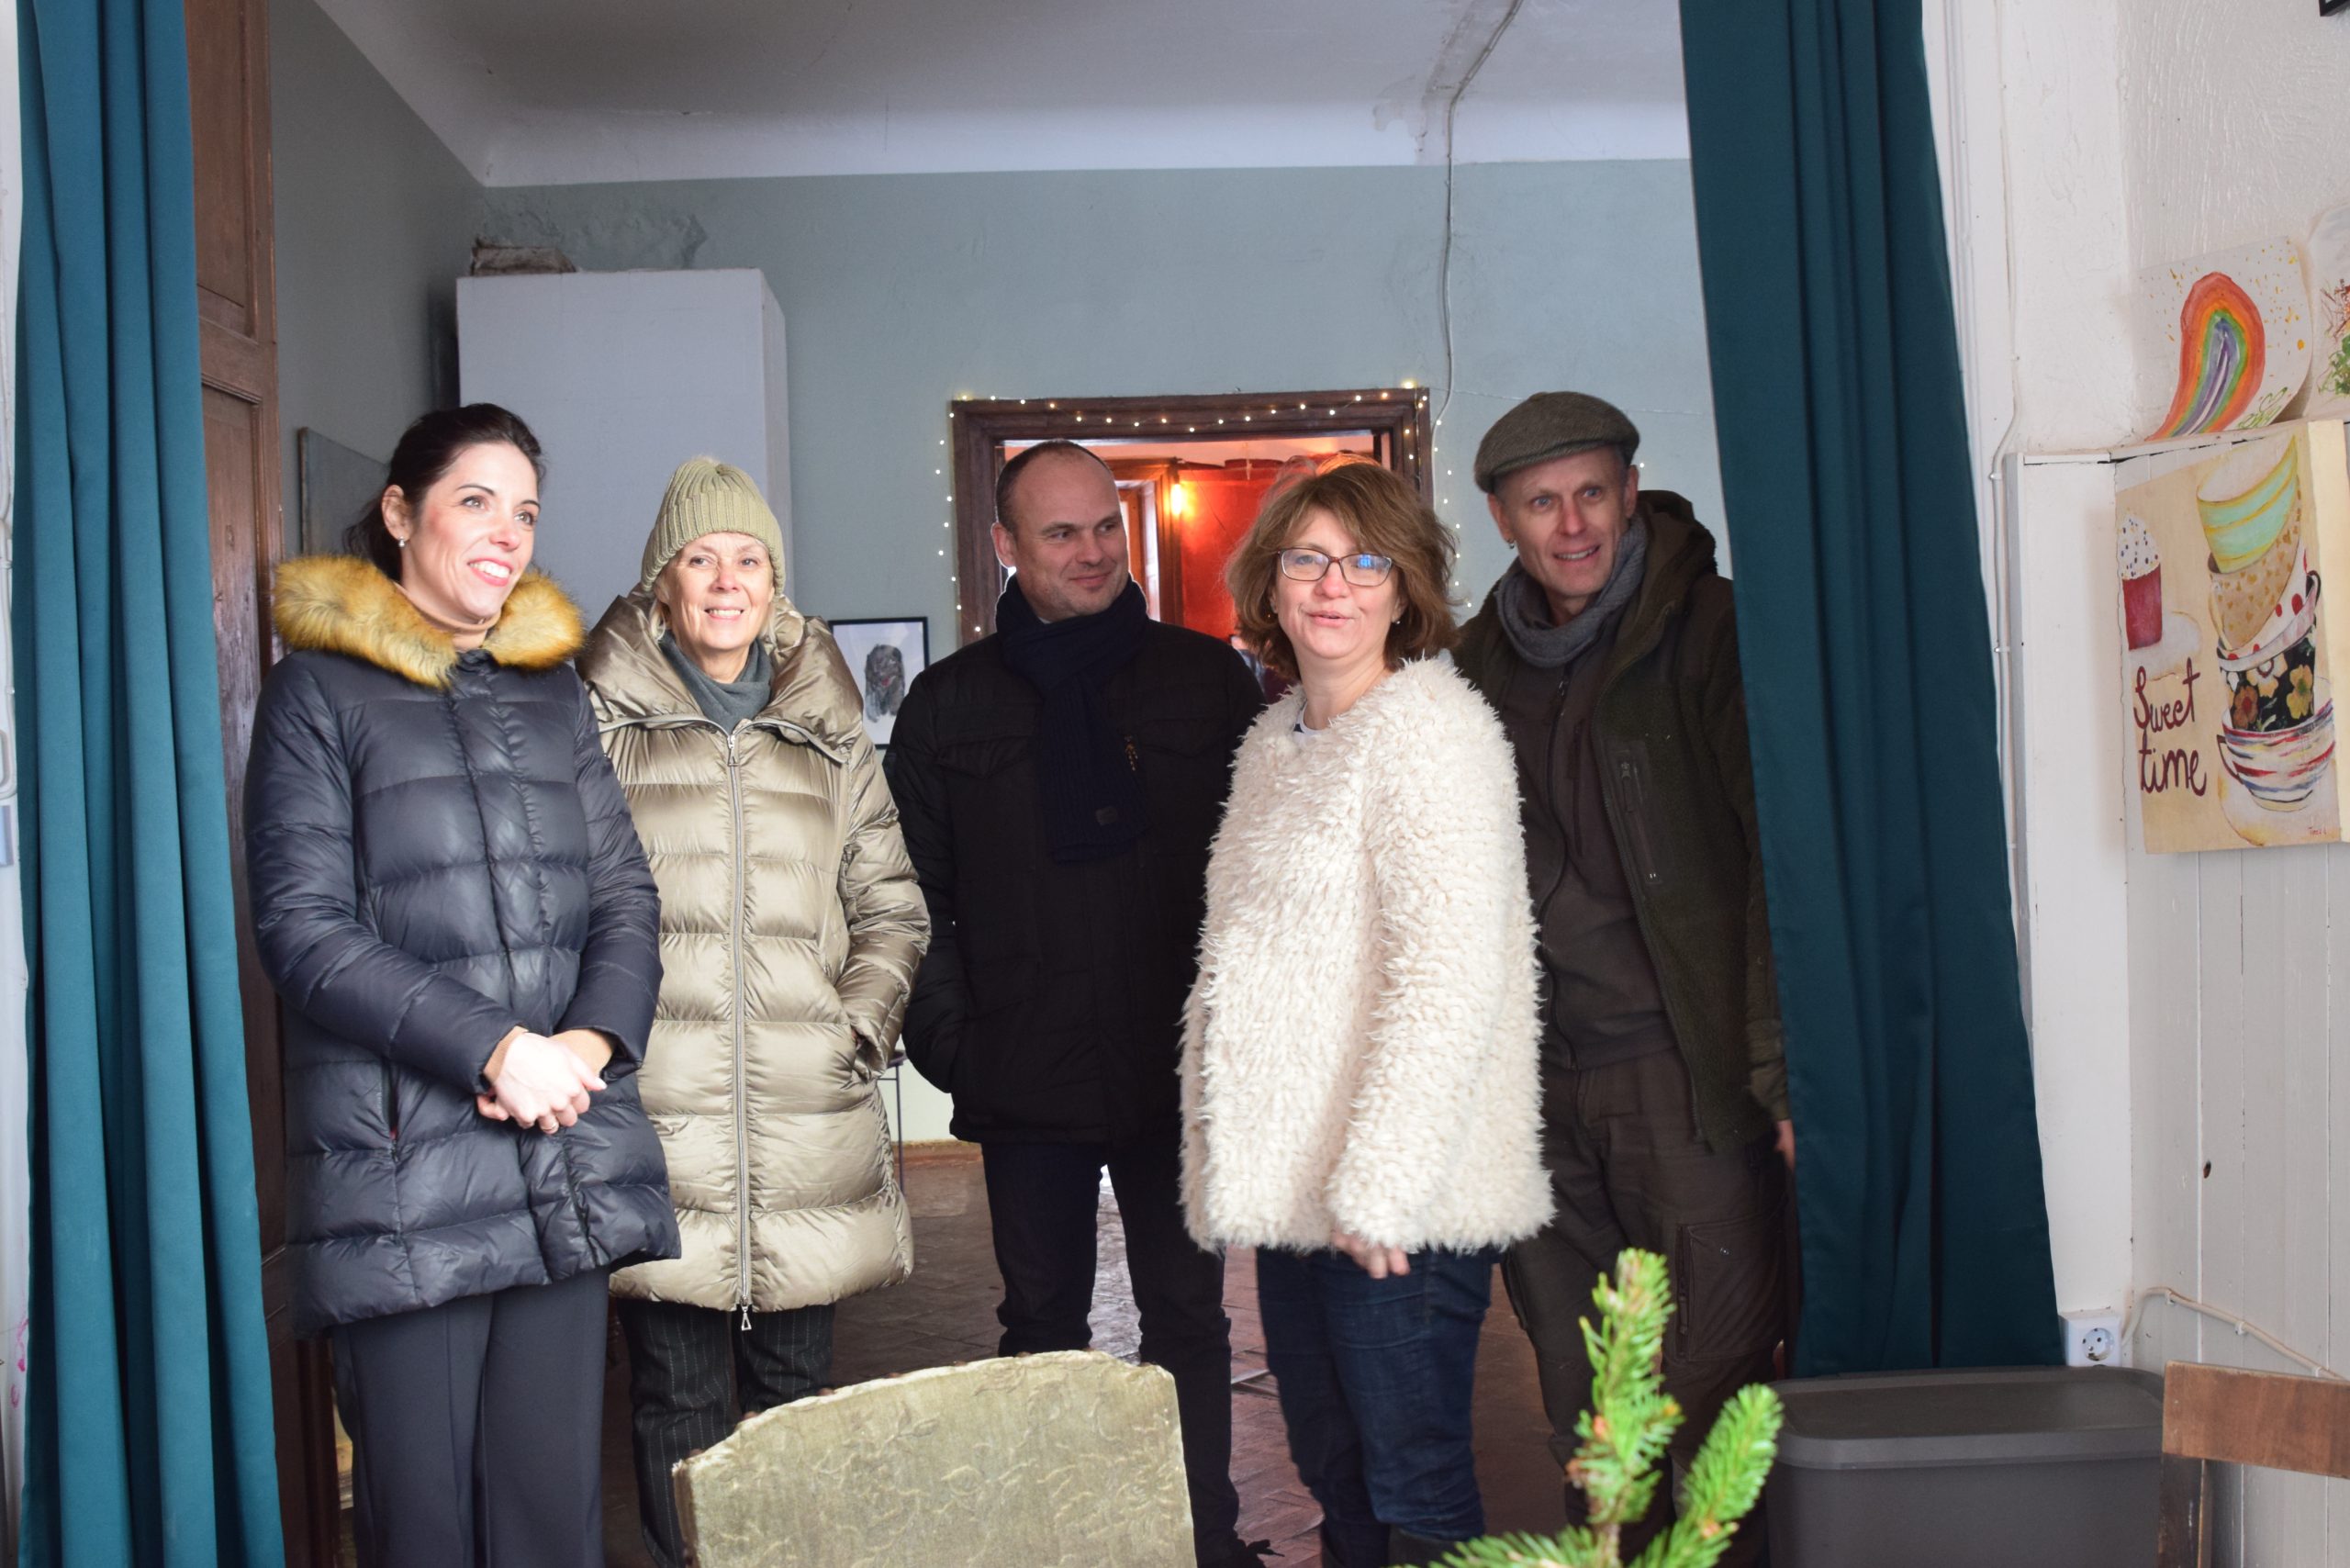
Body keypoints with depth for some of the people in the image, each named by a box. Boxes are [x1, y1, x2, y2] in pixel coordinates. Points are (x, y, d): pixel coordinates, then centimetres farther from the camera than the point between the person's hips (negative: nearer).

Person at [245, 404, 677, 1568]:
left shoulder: (551, 689, 18)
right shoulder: (320, 689, 4)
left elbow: (625, 895, 13)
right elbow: (303, 929, -5)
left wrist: (592, 1041, -7)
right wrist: (494, 1049, -14)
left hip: (566, 1157, 4)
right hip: (401, 1165, -4)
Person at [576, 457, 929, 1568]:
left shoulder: (828, 734, 15)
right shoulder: (604, 723, 5)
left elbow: (891, 906, 17)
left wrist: (862, 1023, 3)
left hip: (810, 1117, 3)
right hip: (661, 1116, -3)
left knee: (797, 1387, 9)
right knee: (678, 1401, 1)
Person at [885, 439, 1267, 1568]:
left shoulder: (1208, 681, 3)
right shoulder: (949, 704, 5)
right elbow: (913, 897, 6)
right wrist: (950, 1042, -3)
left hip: (1180, 1072, 0)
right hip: (1027, 1082, 1)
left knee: (1188, 1317, 9)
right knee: (1041, 1321, 12)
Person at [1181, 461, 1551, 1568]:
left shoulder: (1428, 728, -11)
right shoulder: (1276, 740, 15)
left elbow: (1452, 974, -20)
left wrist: (1376, 1186, -21)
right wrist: (1234, 1153, 16)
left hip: (1399, 1199, -8)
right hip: (1289, 1185, 8)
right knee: (1333, 1475, 16)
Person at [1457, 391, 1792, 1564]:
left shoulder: (1710, 632, -3)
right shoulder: (1474, 666, 13)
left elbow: (1779, 857, -8)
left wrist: (1782, 1067, -15)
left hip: (1688, 1071, -5)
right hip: (1541, 1084, 5)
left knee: (1717, 1383, -5)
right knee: (1584, 1410, 11)